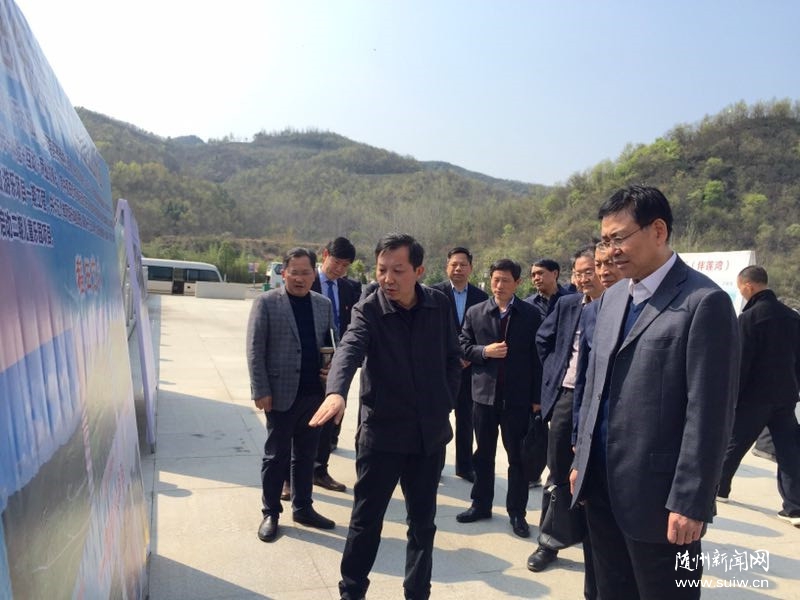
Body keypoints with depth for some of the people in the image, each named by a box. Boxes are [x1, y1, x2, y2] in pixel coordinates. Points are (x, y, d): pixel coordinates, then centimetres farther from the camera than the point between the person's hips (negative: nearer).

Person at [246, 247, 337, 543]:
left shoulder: (324, 305, 8)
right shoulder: (266, 302, -4)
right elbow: (255, 350, -7)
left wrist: (332, 370, -3)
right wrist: (261, 391, -12)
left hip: (314, 393, 4)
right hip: (282, 393, -4)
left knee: (306, 455, 15)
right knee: (276, 455, 8)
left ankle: (303, 508, 30)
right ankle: (270, 513, 23)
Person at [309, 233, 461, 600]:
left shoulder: (439, 305, -2)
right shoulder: (368, 309, -12)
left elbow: (453, 358, 8)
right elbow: (349, 350, -31)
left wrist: (445, 404, 1)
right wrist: (336, 392, -49)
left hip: (430, 431, 3)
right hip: (382, 430, -3)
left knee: (423, 520, 15)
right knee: (366, 519, 8)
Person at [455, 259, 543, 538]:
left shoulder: (531, 315, -1)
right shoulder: (475, 313, 3)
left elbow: (537, 357, -1)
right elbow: (463, 347, 5)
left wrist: (537, 396, -4)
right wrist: (485, 351, -14)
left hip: (518, 396, -1)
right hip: (484, 393, 2)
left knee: (517, 456, 7)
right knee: (483, 453, 14)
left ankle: (517, 512, 21)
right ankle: (481, 504, 29)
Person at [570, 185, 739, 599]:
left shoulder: (704, 301, -13)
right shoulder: (612, 297, 10)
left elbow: (708, 412, -16)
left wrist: (689, 502, -16)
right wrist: (581, 461, 14)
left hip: (657, 493, -7)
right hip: (601, 486, 7)